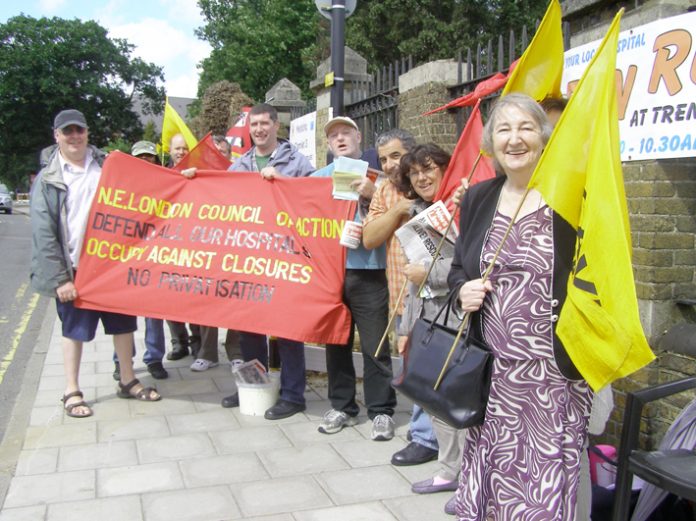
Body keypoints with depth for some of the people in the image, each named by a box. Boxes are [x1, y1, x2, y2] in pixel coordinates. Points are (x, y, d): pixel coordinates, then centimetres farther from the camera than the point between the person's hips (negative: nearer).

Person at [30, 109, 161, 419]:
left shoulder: (107, 166, 6)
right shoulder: (48, 179, -3)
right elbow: (43, 233, -7)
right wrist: (60, 278, -12)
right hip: (74, 268, -3)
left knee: (123, 322, 10)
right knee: (74, 329, 7)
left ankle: (127, 381, 27)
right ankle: (72, 392, 21)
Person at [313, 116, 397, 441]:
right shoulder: (318, 178, 16)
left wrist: (373, 194, -16)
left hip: (368, 271, -3)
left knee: (375, 344, 1)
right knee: (336, 341, 10)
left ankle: (381, 411, 13)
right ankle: (341, 406, 24)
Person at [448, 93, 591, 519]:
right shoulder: (478, 198, 8)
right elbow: (459, 267, 18)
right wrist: (463, 289, -4)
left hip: (554, 372, -4)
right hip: (492, 370, 4)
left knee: (546, 485, 3)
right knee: (488, 477, 13)